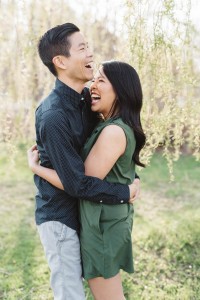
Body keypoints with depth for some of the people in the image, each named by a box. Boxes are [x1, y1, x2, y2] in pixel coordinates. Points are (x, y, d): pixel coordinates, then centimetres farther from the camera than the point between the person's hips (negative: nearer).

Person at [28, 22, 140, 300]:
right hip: (59, 217, -8)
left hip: (81, 212, 8)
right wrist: (125, 193, -15)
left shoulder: (85, 99, -1)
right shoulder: (53, 117, -27)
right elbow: (77, 183, -25)